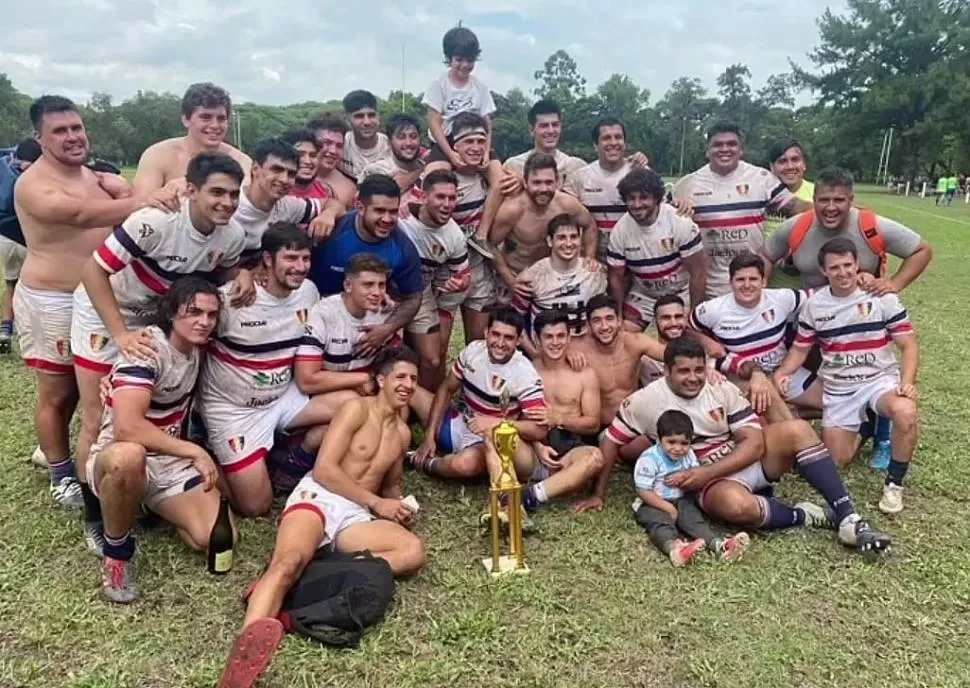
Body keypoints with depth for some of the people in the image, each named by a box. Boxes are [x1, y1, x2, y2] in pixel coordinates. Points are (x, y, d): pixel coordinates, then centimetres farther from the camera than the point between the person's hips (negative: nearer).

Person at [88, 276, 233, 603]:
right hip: (119, 459, -6)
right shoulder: (146, 350, -22)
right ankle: (117, 552, -16)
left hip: (171, 461, 7)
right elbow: (126, 428, -36)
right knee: (128, 457, -45)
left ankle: (151, 503, 16)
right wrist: (194, 451, -31)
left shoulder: (196, 346, 0)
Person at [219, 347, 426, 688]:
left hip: (355, 517, 5)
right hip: (317, 496, -5)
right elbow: (323, 469, -6)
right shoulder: (357, 408, 3)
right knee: (290, 559, -36)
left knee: (414, 551, -25)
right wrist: (375, 502, -6)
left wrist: (399, 506, 10)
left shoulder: (402, 433, 22)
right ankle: (246, 646, -57)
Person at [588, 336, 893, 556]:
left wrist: (706, 470, -22)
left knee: (796, 430, -23)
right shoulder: (645, 401, -10)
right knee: (735, 504, -40)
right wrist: (599, 495, 1)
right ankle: (802, 515, -10)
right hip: (709, 482, -3)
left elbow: (754, 443, -9)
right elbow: (611, 442, -2)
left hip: (747, 460, 4)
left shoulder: (723, 389, -4)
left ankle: (848, 519, -19)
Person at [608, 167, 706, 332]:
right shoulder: (619, 230, -13)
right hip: (642, 298, 3)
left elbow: (698, 272, -16)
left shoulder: (680, 222, -21)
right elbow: (616, 277, -3)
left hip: (680, 296, -2)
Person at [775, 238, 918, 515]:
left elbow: (908, 344, -6)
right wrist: (782, 373, -11)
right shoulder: (813, 305, 0)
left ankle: (894, 483, -13)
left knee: (905, 412, -36)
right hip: (838, 389, 3)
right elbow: (800, 348, 8)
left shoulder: (882, 297, -8)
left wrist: (907, 382, -22)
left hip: (880, 380, -2)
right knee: (836, 460, 2)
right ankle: (861, 429, 36)